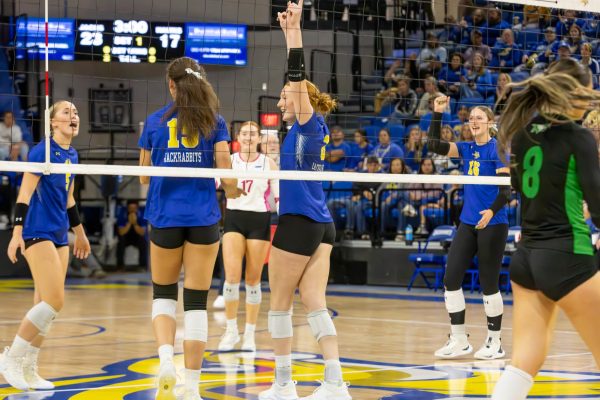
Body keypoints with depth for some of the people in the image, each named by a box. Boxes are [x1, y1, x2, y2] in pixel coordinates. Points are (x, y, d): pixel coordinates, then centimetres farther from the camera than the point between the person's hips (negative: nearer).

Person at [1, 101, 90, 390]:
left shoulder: (71, 155, 12)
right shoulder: (42, 151, -12)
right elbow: (25, 194, -16)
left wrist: (79, 233, 28)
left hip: (58, 235, 8)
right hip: (37, 233, -8)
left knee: (45, 306, 6)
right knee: (55, 302, -15)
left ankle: (28, 370, 11)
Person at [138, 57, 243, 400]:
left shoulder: (155, 121, 4)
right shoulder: (214, 121, 1)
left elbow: (144, 176, 8)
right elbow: (224, 165, -9)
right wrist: (232, 190, 11)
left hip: (165, 217, 1)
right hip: (203, 218, 0)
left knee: (164, 294, 17)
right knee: (197, 301, 3)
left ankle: (166, 361, -8)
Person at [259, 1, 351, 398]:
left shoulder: (310, 124, -8)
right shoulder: (310, 129, 12)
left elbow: (299, 79, -20)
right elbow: (298, 81, 21)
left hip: (300, 222, -8)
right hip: (322, 223, 8)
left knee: (280, 303, 3)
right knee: (315, 303, 3)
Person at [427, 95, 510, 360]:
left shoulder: (498, 149, -9)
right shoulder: (467, 148, 10)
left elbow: (506, 189, -15)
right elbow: (434, 145, 3)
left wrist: (492, 210, -30)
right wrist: (438, 113, -4)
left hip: (493, 224, -7)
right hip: (468, 223, 7)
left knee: (488, 283, -2)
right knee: (451, 278, 1)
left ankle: (495, 343, 10)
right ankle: (459, 341, 8)